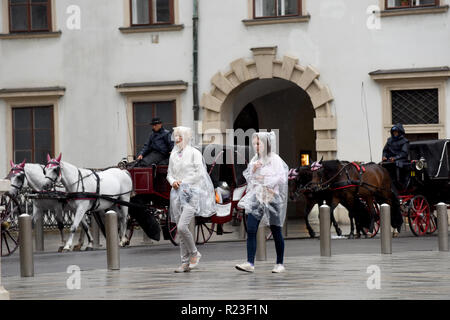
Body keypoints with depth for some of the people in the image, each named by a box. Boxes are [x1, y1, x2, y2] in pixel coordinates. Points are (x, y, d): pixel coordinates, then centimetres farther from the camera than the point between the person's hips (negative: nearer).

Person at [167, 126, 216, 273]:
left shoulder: (194, 153, -2)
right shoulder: (173, 155, 15)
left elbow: (200, 173, -8)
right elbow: (169, 173, 20)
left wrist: (183, 182, -9)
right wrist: (173, 182, -1)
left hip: (191, 193, -6)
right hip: (177, 194, 6)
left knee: (182, 227, -19)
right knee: (180, 230, 4)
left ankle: (194, 253, 1)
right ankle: (185, 263, 8)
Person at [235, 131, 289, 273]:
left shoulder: (275, 160, -6)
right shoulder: (255, 159, 11)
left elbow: (281, 179, -12)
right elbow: (248, 178, 14)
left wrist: (264, 179, -17)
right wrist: (253, 169, -4)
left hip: (272, 199, -5)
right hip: (256, 198, 5)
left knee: (276, 232, 5)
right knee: (250, 230, -9)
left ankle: (280, 264, 17)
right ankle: (250, 263, -12)